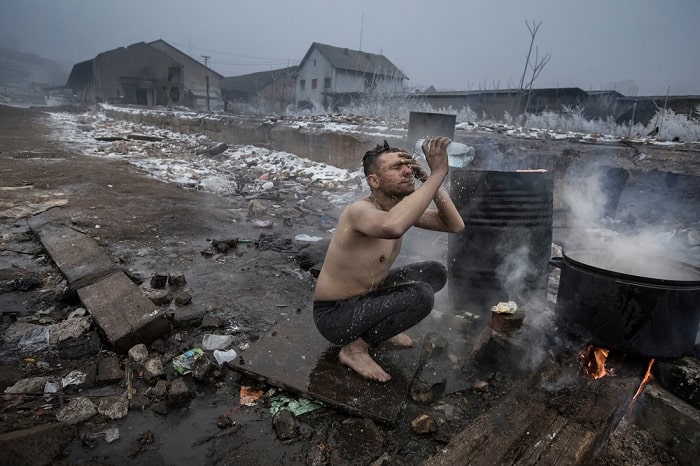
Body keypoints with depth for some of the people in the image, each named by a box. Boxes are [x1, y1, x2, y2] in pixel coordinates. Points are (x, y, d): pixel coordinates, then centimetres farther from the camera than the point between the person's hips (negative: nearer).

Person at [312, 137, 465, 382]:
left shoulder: (402, 207, -4)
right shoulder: (360, 210, -30)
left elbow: (455, 225, -3)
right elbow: (393, 227, -54)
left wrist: (429, 180, -16)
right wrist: (438, 173, -45)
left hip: (367, 295, 9)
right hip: (334, 315, -9)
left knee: (436, 272, 7)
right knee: (421, 295, -27)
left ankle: (382, 322, 16)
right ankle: (355, 348, -8)